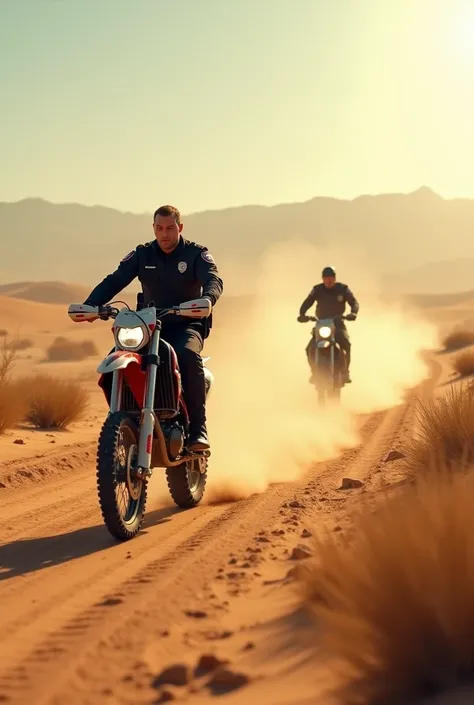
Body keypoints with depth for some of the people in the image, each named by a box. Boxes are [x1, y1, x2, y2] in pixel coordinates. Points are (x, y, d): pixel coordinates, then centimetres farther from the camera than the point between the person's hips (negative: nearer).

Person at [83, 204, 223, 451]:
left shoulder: (196, 254, -1)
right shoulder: (142, 255, 7)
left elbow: (214, 280, -19)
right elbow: (114, 281, -2)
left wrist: (206, 300, -44)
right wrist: (89, 305, -21)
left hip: (187, 324, -3)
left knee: (188, 354, -37)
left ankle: (198, 428, -33)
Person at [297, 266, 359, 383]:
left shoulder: (343, 289, 0)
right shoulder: (317, 290, 1)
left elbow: (354, 302, -5)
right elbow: (307, 302, -7)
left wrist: (353, 313, -28)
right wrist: (302, 314, -27)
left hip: (338, 323, -1)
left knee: (346, 344, -29)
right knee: (310, 348, -18)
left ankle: (346, 371, -15)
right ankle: (314, 372, 3)